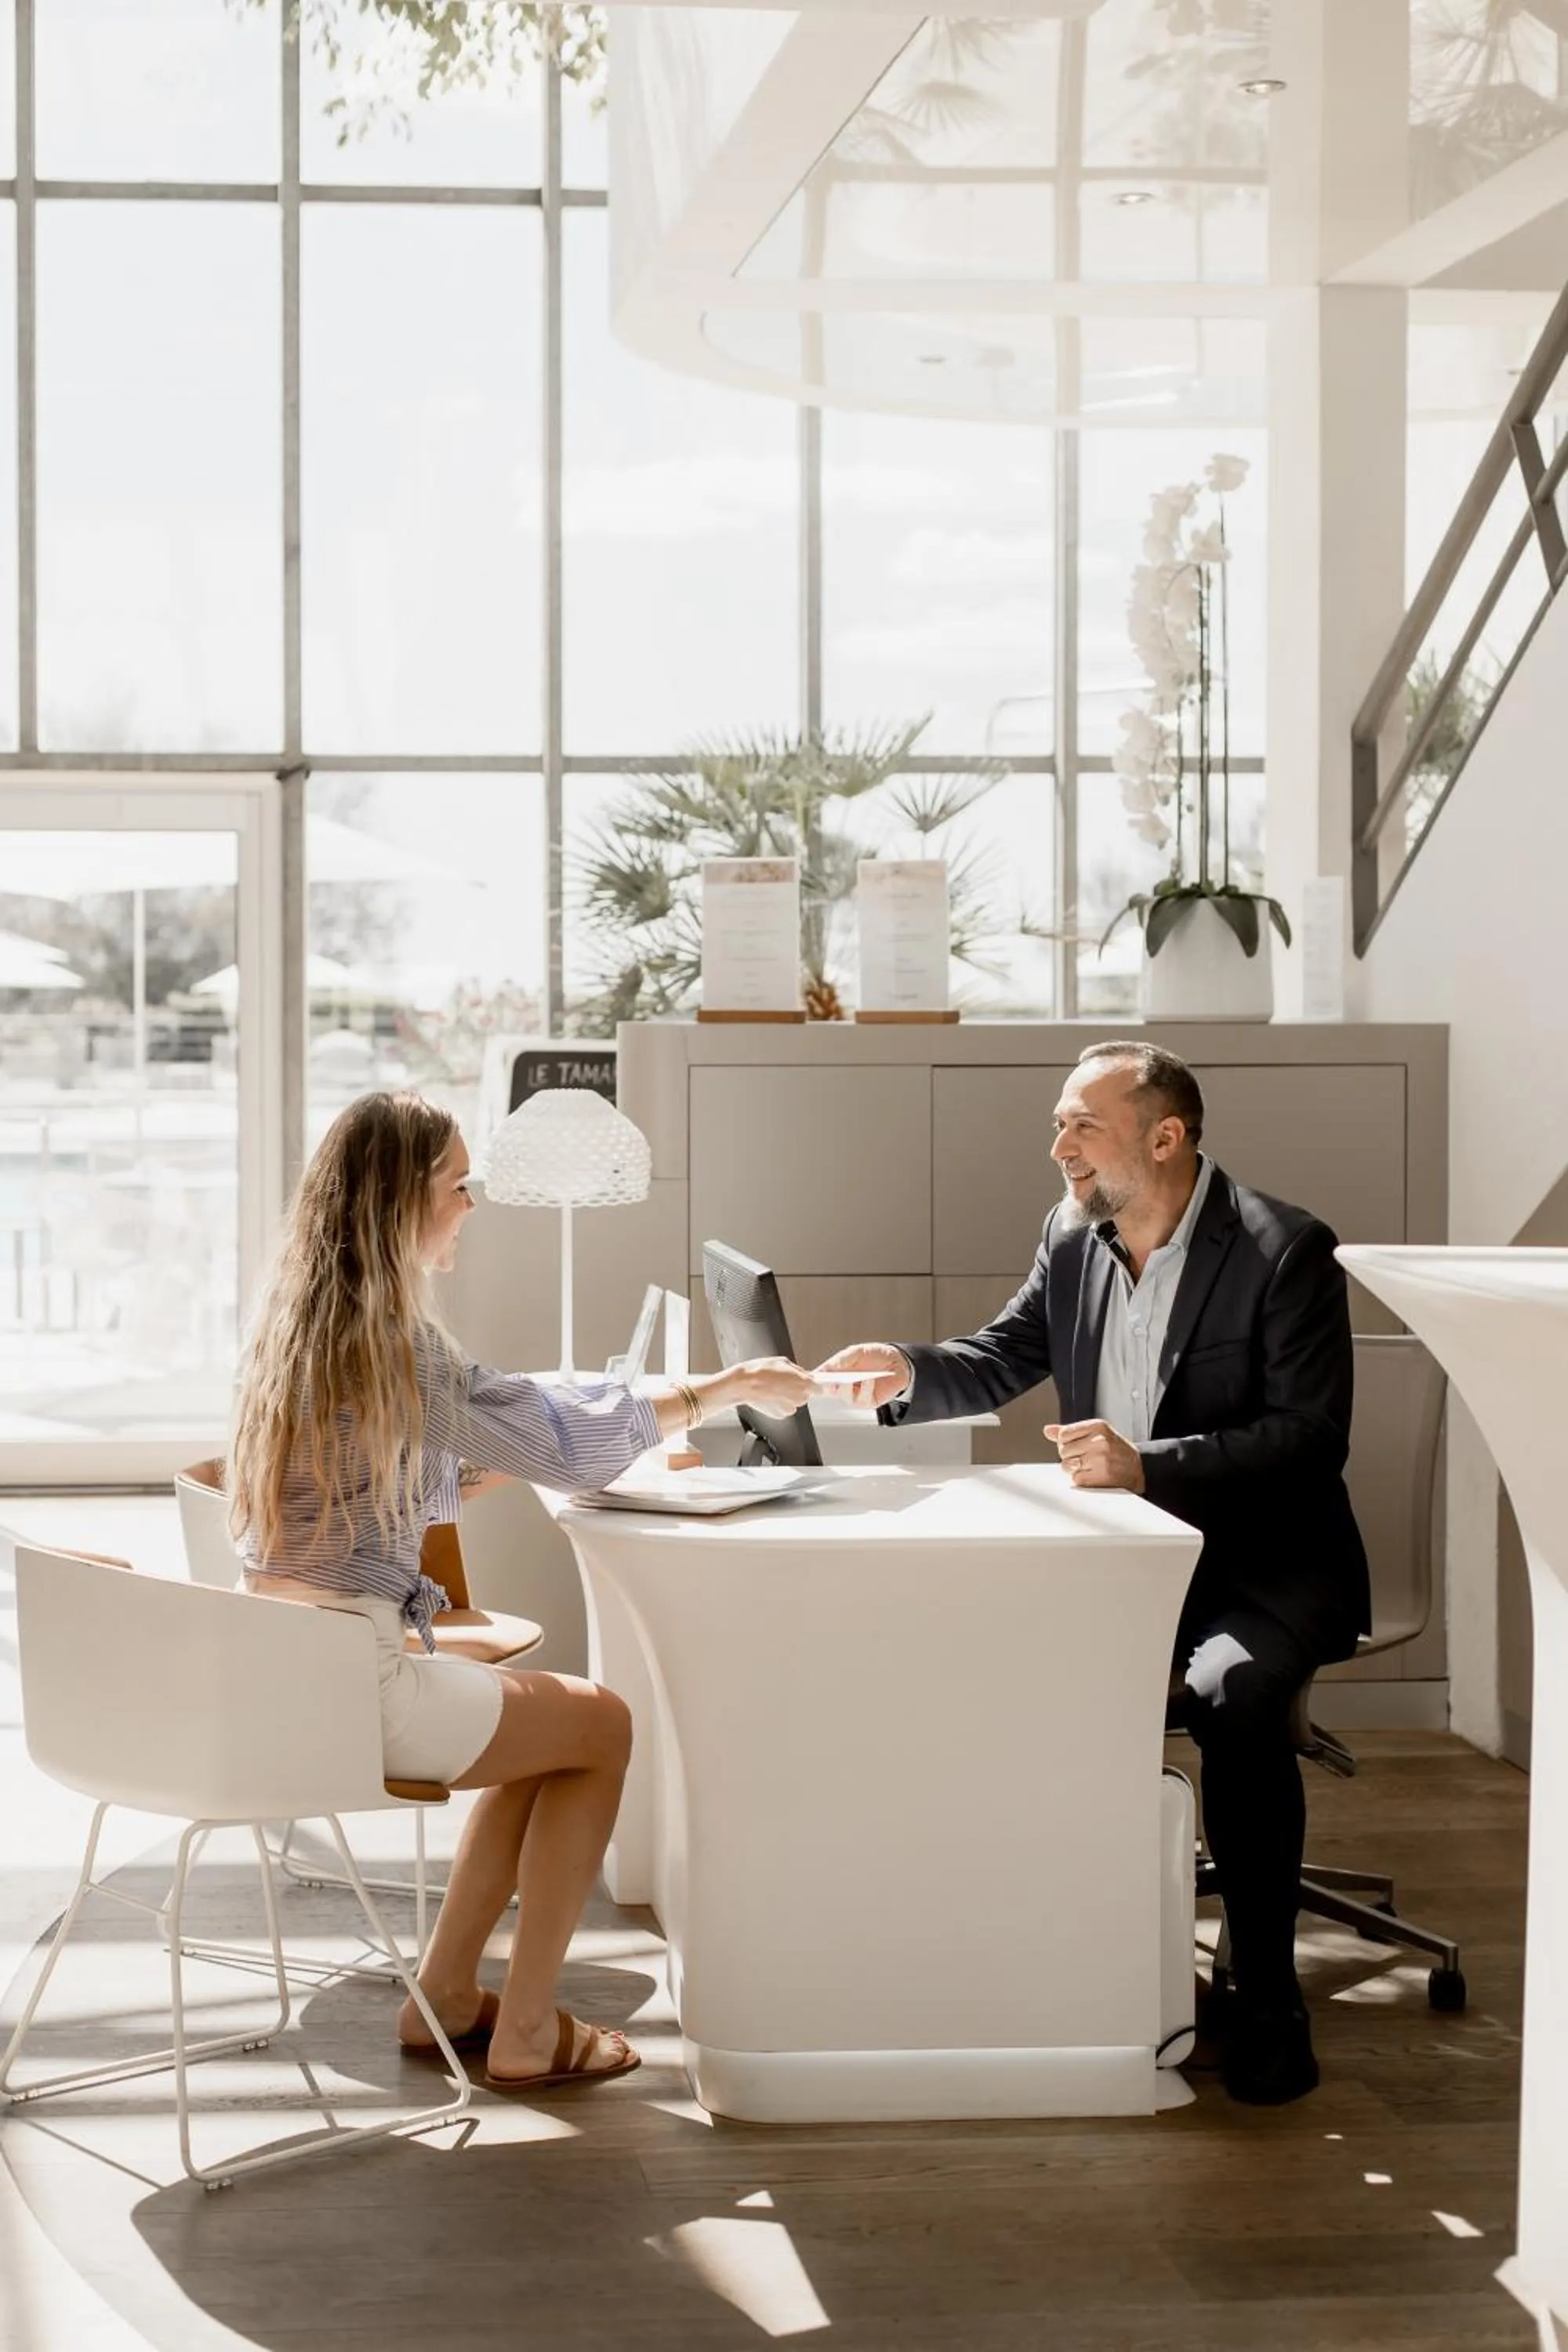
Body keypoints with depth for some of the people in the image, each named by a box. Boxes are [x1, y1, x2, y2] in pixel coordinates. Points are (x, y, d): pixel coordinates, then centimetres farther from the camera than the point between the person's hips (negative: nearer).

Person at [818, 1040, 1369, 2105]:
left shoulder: (1286, 1251, -14)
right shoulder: (1071, 1238, 5)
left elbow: (1311, 1437, -19)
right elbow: (1000, 1362, 11)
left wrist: (1149, 1465, -30)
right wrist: (909, 1372, -12)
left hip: (1261, 1566, -6)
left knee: (1230, 1696, -33)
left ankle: (1266, 1994, -17)